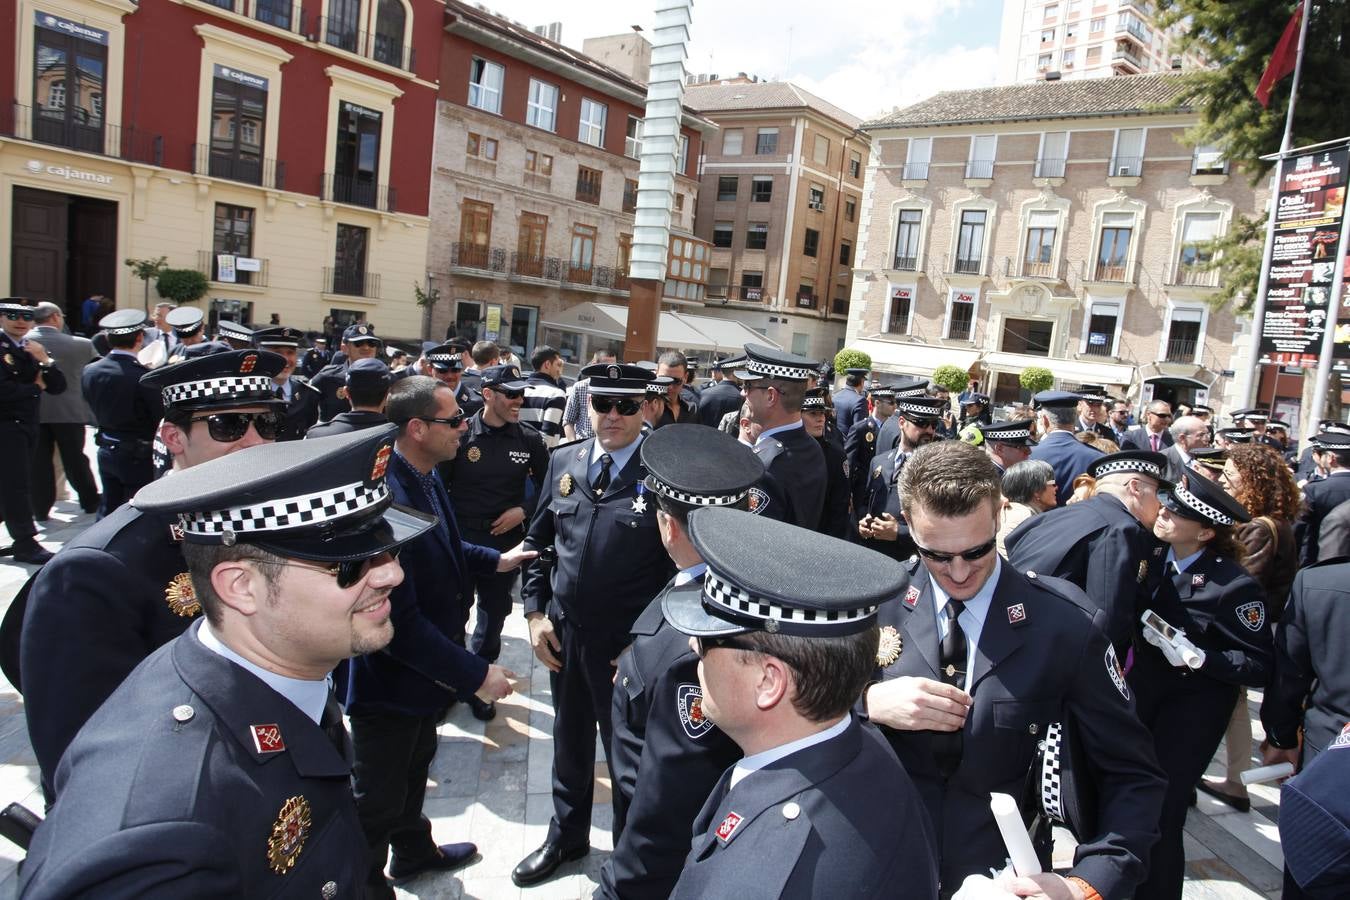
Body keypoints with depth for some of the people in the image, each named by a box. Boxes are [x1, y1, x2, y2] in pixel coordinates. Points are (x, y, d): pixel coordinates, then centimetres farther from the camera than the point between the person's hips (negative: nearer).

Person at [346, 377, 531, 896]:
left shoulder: (426, 477, -4)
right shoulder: (386, 498, -35)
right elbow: (400, 620, -33)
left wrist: (495, 559, 11)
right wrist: (475, 675, -27)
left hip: (424, 670, 10)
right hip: (391, 679, -10)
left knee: (414, 765, 31)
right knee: (377, 800, 13)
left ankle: (413, 850, 55)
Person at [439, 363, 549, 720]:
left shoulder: (529, 440, -3)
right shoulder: (461, 434, -11)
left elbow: (548, 486, 7)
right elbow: (439, 486, -5)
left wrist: (524, 510, -8)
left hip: (505, 542, 2)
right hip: (459, 542, -2)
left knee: (493, 618, 15)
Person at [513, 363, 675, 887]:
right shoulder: (564, 462, 3)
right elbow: (538, 540, 11)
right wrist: (535, 612, 4)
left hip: (630, 645, -5)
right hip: (563, 632, 5)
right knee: (569, 742, 23)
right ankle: (566, 836, 46)